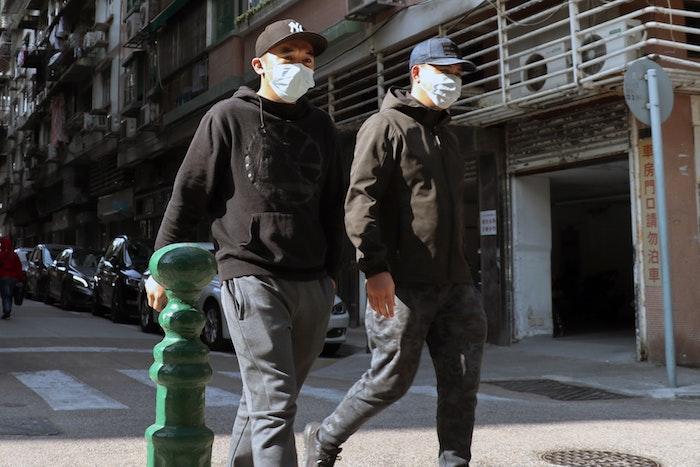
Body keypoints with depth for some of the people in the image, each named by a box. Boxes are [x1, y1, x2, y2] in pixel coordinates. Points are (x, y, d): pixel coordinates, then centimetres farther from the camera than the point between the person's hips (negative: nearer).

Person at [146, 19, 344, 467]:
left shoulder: (321, 126, 14)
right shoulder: (228, 117, 0)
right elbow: (187, 196, 0)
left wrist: (330, 271, 18)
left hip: (312, 286, 5)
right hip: (252, 279, -5)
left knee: (270, 399, 14)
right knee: (273, 405, -10)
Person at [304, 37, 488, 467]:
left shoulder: (446, 135, 22)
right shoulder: (386, 126, -4)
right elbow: (361, 200, -14)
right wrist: (374, 267, -22)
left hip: (454, 283, 8)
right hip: (403, 283, -7)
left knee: (463, 378, 3)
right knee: (391, 380, 0)